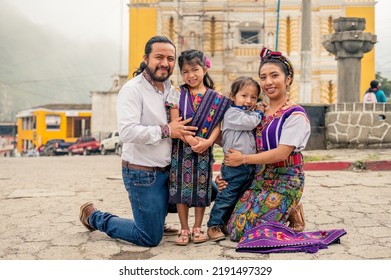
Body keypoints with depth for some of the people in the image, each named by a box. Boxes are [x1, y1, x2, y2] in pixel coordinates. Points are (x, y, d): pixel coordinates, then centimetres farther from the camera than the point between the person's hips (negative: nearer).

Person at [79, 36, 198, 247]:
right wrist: (165, 131, -23)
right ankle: (94, 217, 20)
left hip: (167, 170, 8)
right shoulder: (132, 90, -16)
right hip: (142, 174, -8)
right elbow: (127, 132, -29)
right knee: (150, 238, 0)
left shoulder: (172, 90, 8)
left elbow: (181, 123, 20)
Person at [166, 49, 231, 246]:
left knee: (201, 189, 7)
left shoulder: (215, 97, 3)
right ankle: (184, 229, 14)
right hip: (181, 148, 0)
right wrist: (191, 140, -19)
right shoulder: (178, 95, 1)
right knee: (181, 188, 3)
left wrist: (208, 142, -18)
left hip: (204, 150, 1)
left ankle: (197, 228, 21)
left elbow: (217, 124, -1)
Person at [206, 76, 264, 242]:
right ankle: (214, 225, 4)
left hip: (250, 166, 9)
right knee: (227, 196, -6)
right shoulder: (232, 113, -10)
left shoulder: (250, 115, 19)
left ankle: (226, 223, 27)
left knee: (240, 197, 14)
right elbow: (249, 123, -22)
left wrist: (258, 113, 13)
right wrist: (258, 113, -3)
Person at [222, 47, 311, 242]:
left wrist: (243, 159, -12)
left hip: (285, 180, -6)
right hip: (259, 179, 6)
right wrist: (228, 169, -1)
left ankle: (293, 214, 12)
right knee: (234, 229, -5)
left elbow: (282, 153, -17)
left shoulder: (295, 114, -9)